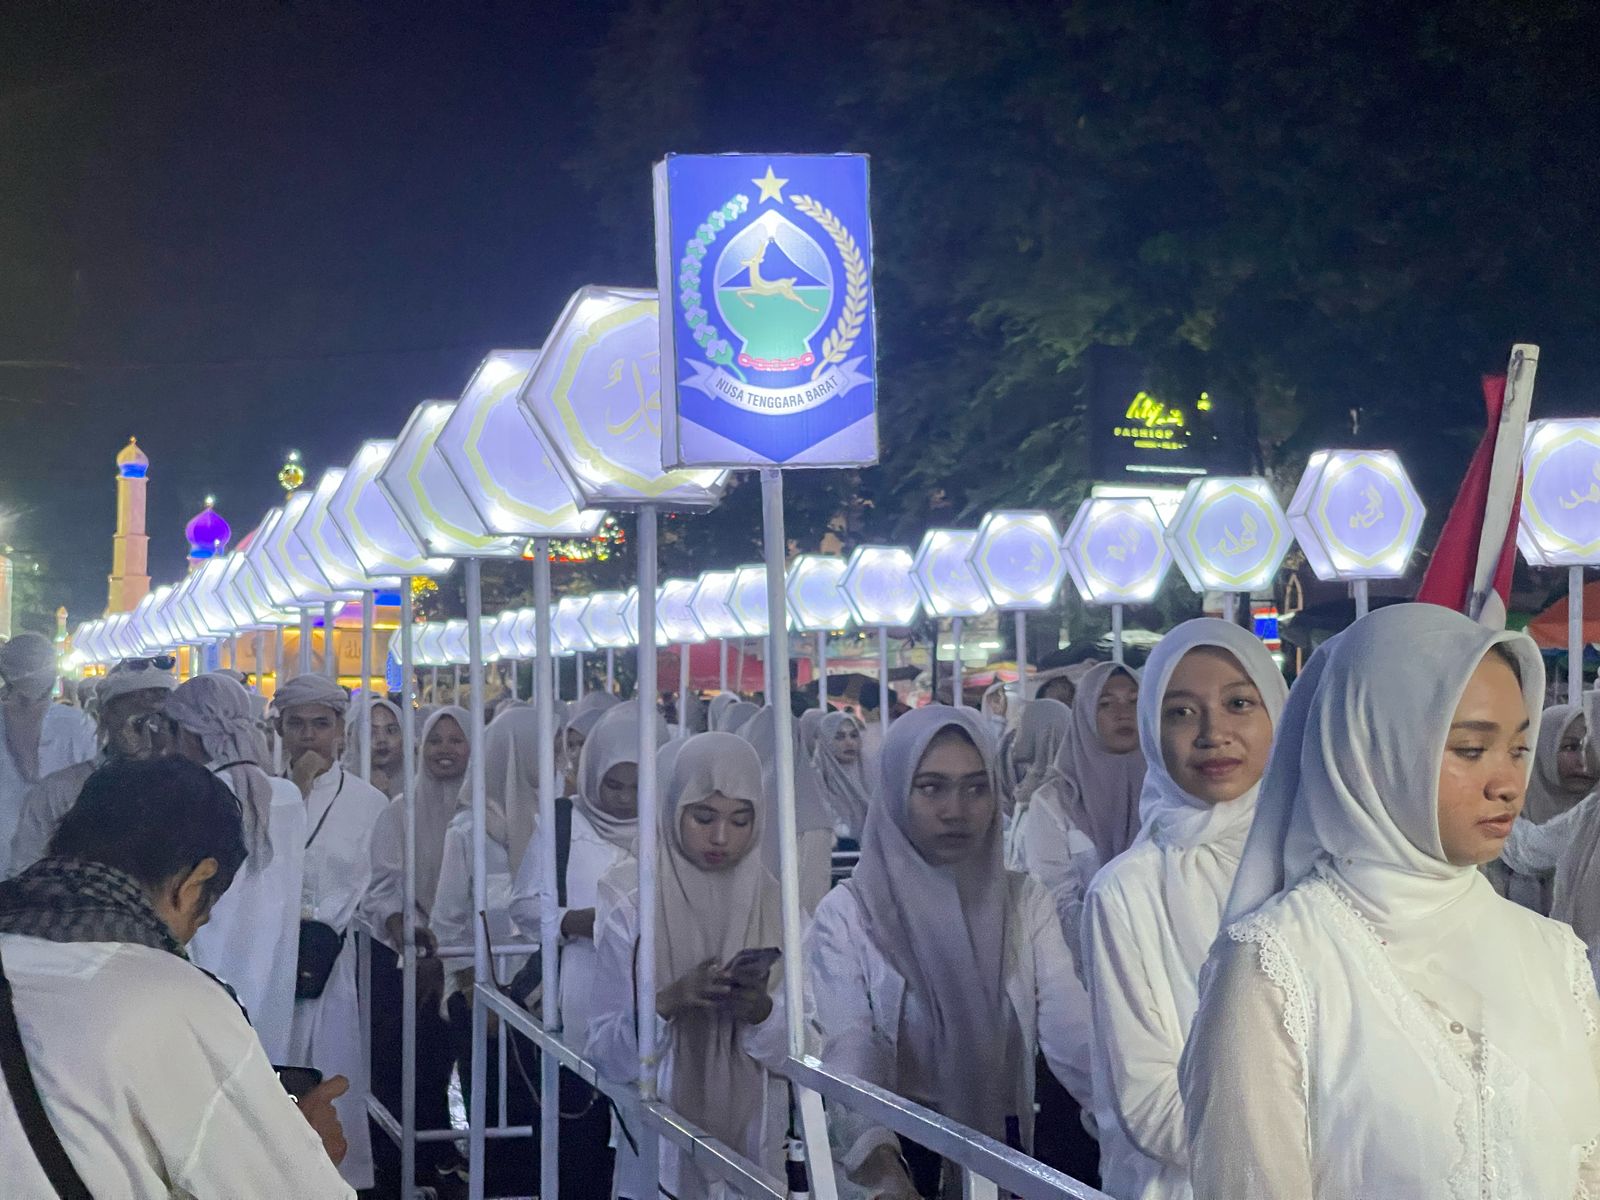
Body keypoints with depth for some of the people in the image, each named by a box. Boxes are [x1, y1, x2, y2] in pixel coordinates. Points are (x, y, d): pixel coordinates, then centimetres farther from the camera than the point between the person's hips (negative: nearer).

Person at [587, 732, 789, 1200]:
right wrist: (665, 1003, -23)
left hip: (754, 1153, 2)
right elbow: (605, 1056, -8)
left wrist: (761, 1011, -21)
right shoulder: (633, 915, -7)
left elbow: (802, 1054, -3)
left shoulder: (780, 913, -1)